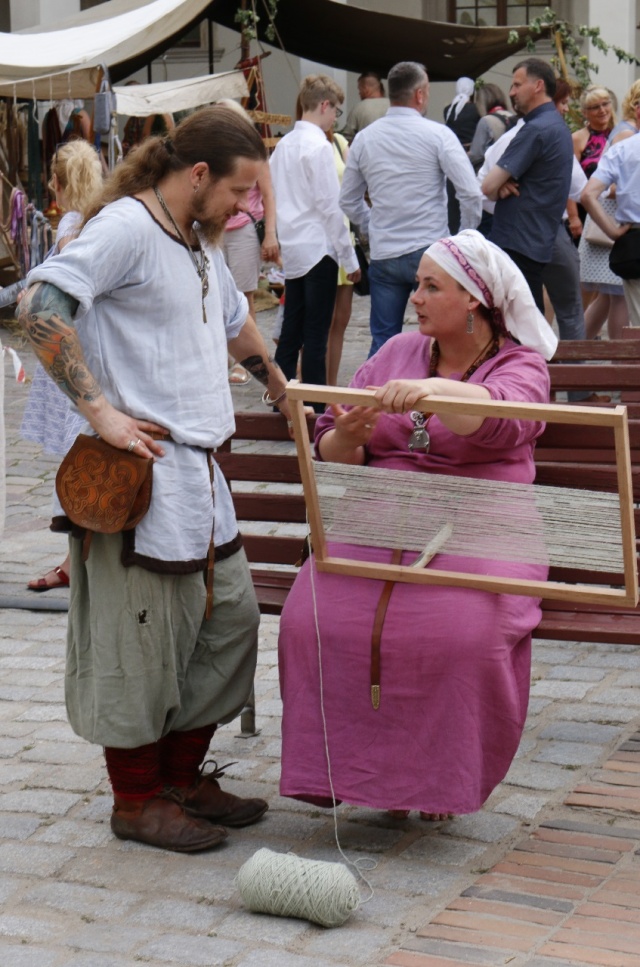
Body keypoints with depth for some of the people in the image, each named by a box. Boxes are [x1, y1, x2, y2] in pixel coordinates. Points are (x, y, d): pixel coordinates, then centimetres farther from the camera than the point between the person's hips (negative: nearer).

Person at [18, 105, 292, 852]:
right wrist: (101, 411, -24)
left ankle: (182, 776, 27)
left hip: (200, 471, 10)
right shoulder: (126, 226, -12)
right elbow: (40, 307, -24)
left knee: (230, 618, 13)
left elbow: (234, 323, 37)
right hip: (142, 473, -10)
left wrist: (281, 390, 47)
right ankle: (137, 799, 12)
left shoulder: (201, 243, 18)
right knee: (140, 637, -1)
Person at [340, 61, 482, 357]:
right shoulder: (437, 135, -7)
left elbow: (348, 201, 15)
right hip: (430, 252, -4)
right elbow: (471, 193, -12)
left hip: (383, 255, 4)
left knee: (383, 341, 8)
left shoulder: (364, 139, 6)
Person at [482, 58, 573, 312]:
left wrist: (501, 187, 4)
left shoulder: (536, 129, -15)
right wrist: (504, 184, -5)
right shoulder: (558, 126, 16)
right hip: (538, 241, 10)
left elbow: (489, 186, -18)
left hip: (517, 244, -10)